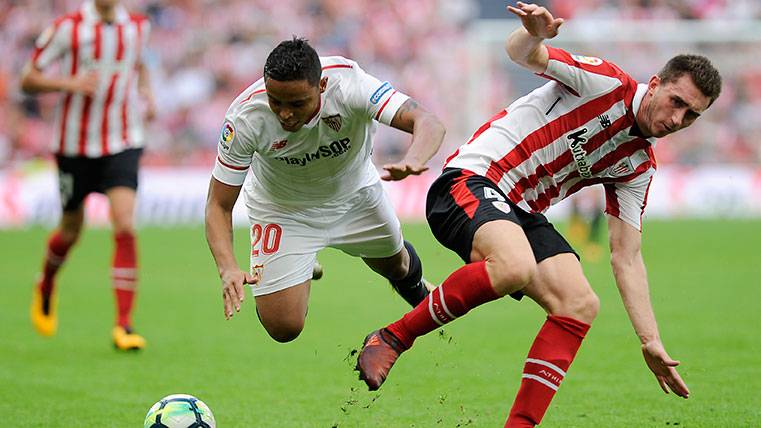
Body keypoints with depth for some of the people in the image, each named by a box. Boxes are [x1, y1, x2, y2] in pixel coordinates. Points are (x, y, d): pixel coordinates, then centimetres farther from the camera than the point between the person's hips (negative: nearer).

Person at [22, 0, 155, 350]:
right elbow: (28, 79, -6)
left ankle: (123, 325, -14)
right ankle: (46, 285, 47)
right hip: (74, 146, -1)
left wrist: (147, 92, 5)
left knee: (125, 227, -17)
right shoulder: (68, 28, -10)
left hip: (122, 144, 1)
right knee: (71, 231, 13)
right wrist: (70, 83, -22)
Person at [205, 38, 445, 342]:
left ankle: (413, 284, 63)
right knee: (283, 328, -9)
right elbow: (219, 205, -26)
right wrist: (227, 269, -44)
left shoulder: (348, 84, -37)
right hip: (283, 210, -1)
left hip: (355, 194, 2)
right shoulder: (244, 118, -35)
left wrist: (412, 161, -67)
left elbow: (429, 124, -43)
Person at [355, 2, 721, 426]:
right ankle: (392, 339, -19)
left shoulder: (639, 166, 13)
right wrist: (534, 34, -39)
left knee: (581, 305, -11)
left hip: (522, 214, 8)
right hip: (470, 180, -8)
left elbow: (627, 257, 14)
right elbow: (521, 52, -13)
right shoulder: (606, 82, -6)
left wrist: (651, 342, 6)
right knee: (515, 267, -35)